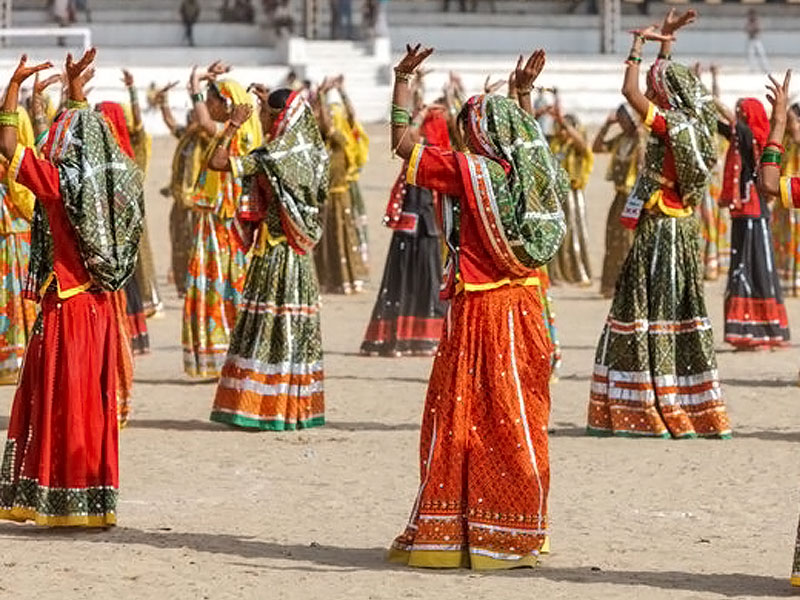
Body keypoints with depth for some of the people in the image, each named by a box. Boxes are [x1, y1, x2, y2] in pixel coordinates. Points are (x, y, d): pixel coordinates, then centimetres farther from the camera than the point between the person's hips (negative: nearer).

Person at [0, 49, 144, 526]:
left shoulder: (57, 182, -14)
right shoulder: (114, 181, 3)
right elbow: (90, 138, 23)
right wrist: (77, 91, 27)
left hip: (65, 308, -6)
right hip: (100, 307, 6)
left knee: (59, 404, 0)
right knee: (94, 404, 11)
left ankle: (63, 504, 2)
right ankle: (97, 501, 14)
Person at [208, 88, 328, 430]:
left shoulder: (272, 159, -16)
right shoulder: (308, 153, 5)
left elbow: (217, 162, -21)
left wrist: (233, 126, -8)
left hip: (275, 252, -7)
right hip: (301, 252, 7)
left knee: (267, 326, -4)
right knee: (296, 325, 10)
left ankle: (263, 408, -4)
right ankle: (298, 407, 12)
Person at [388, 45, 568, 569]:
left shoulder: (466, 170, -11)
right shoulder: (528, 170, 5)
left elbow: (402, 143, -6)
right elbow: (533, 141, 30)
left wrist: (403, 80, 1)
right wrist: (526, 93, 38)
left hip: (478, 309, -6)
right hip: (524, 305, 6)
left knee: (458, 421, 1)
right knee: (519, 422, 9)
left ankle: (444, 533, 4)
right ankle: (519, 533, 13)